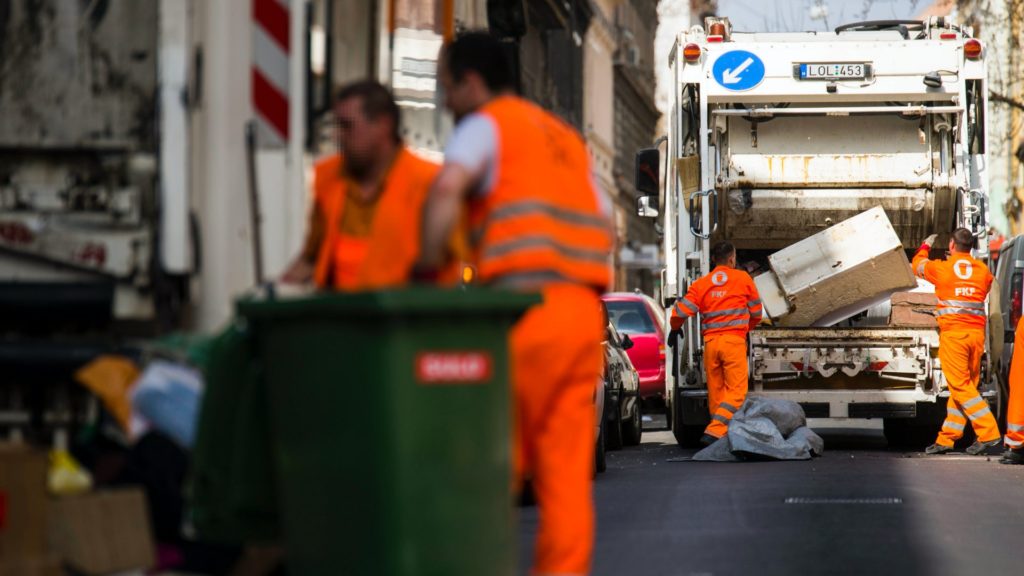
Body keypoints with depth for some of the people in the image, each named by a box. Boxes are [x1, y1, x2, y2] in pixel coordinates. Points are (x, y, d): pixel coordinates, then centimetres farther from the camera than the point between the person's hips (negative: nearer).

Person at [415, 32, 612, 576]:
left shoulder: (485, 125, 3)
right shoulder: (564, 136, 27)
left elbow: (447, 187, -18)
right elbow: (605, 228, 27)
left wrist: (427, 269, -10)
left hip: (526, 306, -7)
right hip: (584, 312, 7)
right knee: (566, 470, 4)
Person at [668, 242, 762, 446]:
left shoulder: (701, 284, 7)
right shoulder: (743, 278, 5)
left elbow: (681, 311, -1)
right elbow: (756, 312, 14)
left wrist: (675, 328, 21)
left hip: (710, 341, 3)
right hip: (734, 340, -3)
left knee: (715, 391, 11)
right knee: (735, 390, -6)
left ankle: (721, 433, 15)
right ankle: (714, 431, -22)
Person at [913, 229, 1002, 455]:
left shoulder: (941, 268, -3)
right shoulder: (983, 270, 7)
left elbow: (918, 265, 17)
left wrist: (925, 246, 37)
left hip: (953, 332, -5)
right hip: (977, 333, 5)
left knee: (960, 386, -6)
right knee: (966, 385, 9)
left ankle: (989, 432, -17)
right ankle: (947, 437, 12)